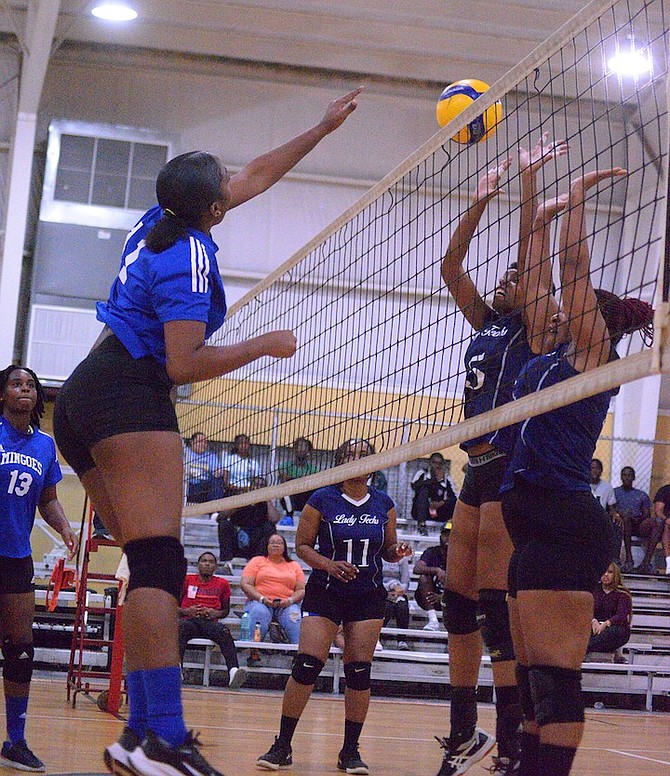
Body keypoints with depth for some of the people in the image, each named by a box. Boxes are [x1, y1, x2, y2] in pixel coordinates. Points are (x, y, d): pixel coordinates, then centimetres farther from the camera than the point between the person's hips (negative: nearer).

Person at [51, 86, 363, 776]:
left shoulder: (163, 221, 16)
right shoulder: (189, 258, -10)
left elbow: (256, 175, 28)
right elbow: (185, 364, -16)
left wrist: (323, 128, 35)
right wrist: (264, 346, -4)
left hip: (82, 402, 10)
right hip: (130, 396, -10)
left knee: (149, 569, 5)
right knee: (159, 562, -20)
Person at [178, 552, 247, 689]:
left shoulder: (222, 583, 20)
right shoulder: (187, 580, 18)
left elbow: (226, 610, 22)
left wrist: (216, 613, -2)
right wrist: (186, 611, -5)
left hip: (210, 622, 1)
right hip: (189, 620, 0)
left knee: (224, 631, -36)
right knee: (181, 627, -39)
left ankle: (233, 672, -57)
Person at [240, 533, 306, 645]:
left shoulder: (294, 565, 23)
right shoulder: (257, 561, 18)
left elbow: (301, 590, 14)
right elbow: (245, 584, 6)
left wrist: (290, 600, -10)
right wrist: (262, 598, -12)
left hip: (286, 605, 1)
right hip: (260, 603, -1)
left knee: (294, 614, -34)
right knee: (259, 612, -37)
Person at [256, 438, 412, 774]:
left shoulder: (384, 504, 6)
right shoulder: (322, 500, -3)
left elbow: (388, 551, 13)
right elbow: (302, 545, -1)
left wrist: (397, 551, -10)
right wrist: (330, 565, -17)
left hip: (369, 598, 3)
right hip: (325, 593, -3)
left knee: (359, 671, -1)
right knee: (307, 665, -11)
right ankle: (282, 746, 0)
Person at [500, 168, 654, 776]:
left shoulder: (594, 351, 0)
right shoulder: (557, 353, 21)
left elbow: (575, 267, -5)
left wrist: (578, 195, 4)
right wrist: (540, 216, 30)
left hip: (563, 521, -9)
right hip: (538, 522, 9)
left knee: (556, 675, -14)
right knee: (534, 677, 8)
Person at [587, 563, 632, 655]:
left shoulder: (622, 594, 3)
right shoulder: (595, 590, 15)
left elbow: (621, 616, -11)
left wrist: (605, 624, -29)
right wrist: (593, 621, -19)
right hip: (596, 627, 4)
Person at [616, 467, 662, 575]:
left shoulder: (642, 495, 26)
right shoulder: (614, 492, 20)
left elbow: (647, 515, 15)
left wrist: (640, 519, -9)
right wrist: (618, 514, -16)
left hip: (639, 526, 3)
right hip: (622, 524, -3)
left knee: (658, 521, -28)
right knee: (626, 513, -38)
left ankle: (646, 562, -39)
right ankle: (629, 559, -42)